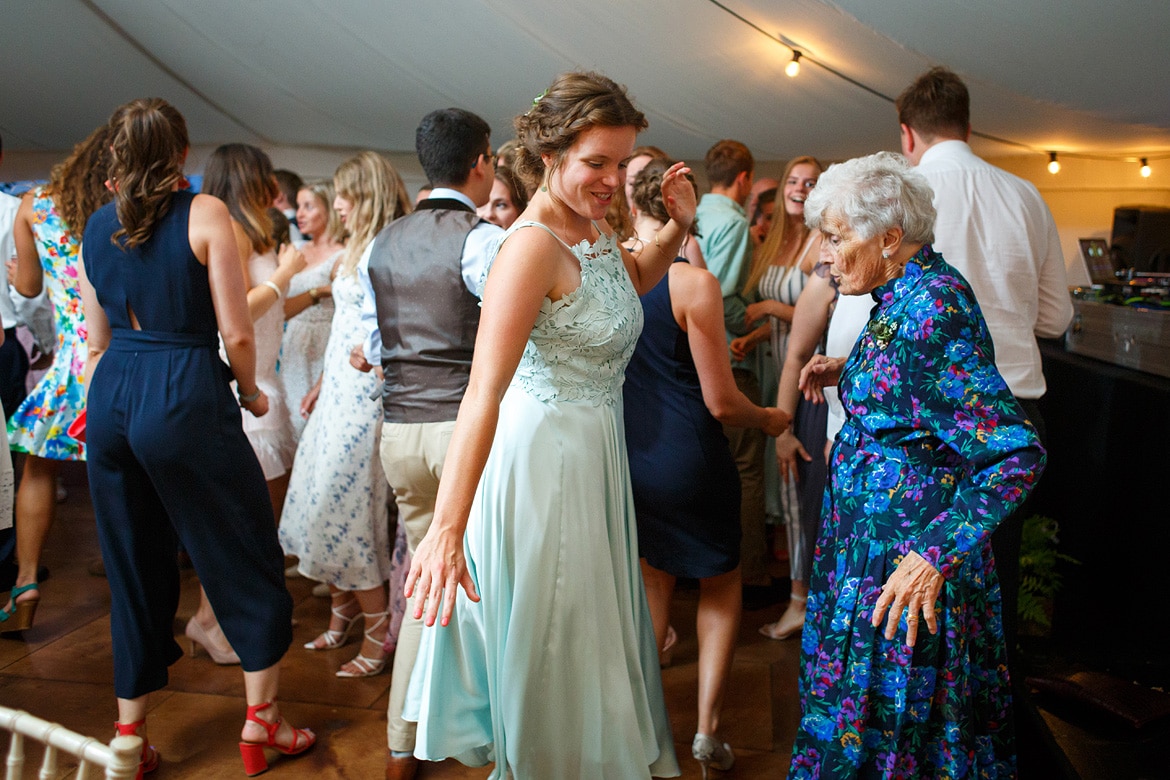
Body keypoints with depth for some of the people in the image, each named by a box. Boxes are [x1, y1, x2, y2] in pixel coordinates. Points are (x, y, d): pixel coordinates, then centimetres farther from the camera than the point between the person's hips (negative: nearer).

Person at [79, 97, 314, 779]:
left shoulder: (97, 225, 10)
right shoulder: (205, 213, -6)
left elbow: (99, 337, 14)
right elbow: (235, 331, -10)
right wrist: (250, 393, 7)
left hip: (111, 398, 6)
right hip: (186, 397, -6)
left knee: (134, 569, 16)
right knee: (250, 561, 9)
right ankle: (263, 721, 18)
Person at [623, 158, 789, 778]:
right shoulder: (693, 282, -18)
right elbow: (721, 403, -14)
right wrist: (768, 419, 5)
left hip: (628, 455, 4)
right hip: (689, 462, -4)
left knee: (652, 582, 21)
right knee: (722, 585, 18)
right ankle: (707, 728, 17)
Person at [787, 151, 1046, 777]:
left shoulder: (926, 312, -25)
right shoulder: (913, 290, 4)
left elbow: (1017, 452, -28)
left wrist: (936, 556, -31)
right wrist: (848, 371, 8)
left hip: (903, 555, -9)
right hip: (870, 529, 9)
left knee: (882, 708, 7)